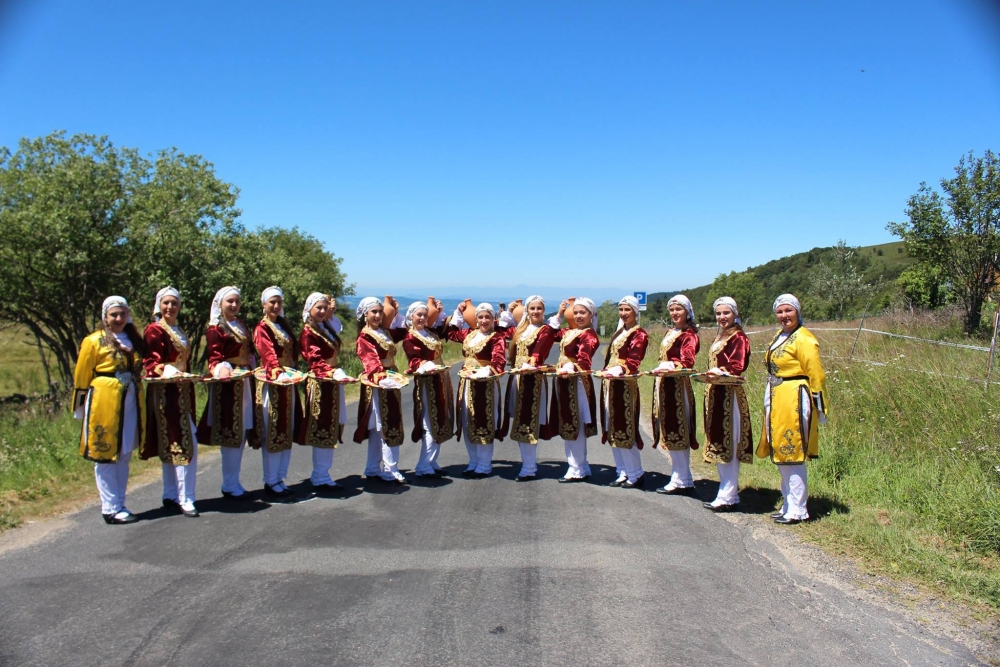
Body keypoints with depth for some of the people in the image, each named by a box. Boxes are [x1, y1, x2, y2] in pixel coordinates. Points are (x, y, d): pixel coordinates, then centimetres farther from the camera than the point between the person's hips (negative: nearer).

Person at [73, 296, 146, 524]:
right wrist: (81, 408, -1)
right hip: (104, 403, -6)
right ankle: (111, 509, 7)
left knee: (123, 456, 11)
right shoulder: (93, 342, -4)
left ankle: (119, 504, 21)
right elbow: (81, 378, -3)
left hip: (131, 404, 6)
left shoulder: (134, 340, 11)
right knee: (105, 456, 1)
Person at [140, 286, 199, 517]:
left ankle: (171, 497, 19)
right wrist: (166, 371, -31)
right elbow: (151, 362, -14)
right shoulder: (154, 330, -7)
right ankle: (185, 498, -8)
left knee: (171, 445, 12)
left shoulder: (180, 332, 19)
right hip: (165, 392, -9)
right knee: (187, 443, -12)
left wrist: (190, 377, 12)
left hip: (182, 392, 9)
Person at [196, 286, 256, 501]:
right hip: (227, 384, -8)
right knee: (231, 433, -4)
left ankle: (233, 482, 20)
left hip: (244, 382, 8)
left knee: (243, 432, 11)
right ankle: (230, 485, 6)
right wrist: (221, 369, -32)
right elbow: (215, 358, -15)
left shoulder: (240, 324, 16)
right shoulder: (215, 329, -8)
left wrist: (252, 368, 11)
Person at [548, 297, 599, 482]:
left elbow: (583, 358, -24)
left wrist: (570, 367, -41)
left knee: (575, 425, -3)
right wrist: (559, 314, 20)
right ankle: (581, 467, 24)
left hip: (577, 382, -9)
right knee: (567, 425, 14)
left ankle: (577, 470, 7)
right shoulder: (569, 332, 14)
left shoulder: (589, 335, -11)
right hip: (564, 381, 9)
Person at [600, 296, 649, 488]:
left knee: (625, 429, -7)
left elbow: (633, 361, -17)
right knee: (613, 429, 9)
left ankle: (636, 475, 4)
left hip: (625, 384, -8)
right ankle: (623, 473, 18)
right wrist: (606, 372, 10)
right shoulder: (619, 332, 20)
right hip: (610, 383, 8)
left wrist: (620, 369, -33)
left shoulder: (639, 334, -5)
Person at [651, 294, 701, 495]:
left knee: (676, 430, -4)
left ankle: (680, 481, 3)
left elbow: (687, 361, -20)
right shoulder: (670, 333, 18)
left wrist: (671, 366, -34)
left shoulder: (689, 335, -8)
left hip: (677, 385, -8)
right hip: (664, 383, 9)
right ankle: (683, 478, 18)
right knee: (670, 431, 10)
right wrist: (659, 368, 10)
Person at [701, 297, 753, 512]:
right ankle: (728, 492, 21)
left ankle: (728, 496, 0)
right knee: (718, 444, 12)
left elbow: (737, 367, -18)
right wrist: (710, 374, 7)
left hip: (730, 395, -9)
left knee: (729, 445, -5)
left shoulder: (738, 338, -9)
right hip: (715, 394, 9)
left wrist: (720, 371, -31)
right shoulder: (719, 337, 19)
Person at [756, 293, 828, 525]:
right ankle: (789, 505, 24)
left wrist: (820, 407, -12)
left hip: (794, 401, -9)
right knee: (781, 454, 14)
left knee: (792, 455, -4)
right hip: (776, 401, 9)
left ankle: (797, 510, 5)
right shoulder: (780, 337, 15)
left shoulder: (803, 339, -12)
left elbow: (816, 375, -13)